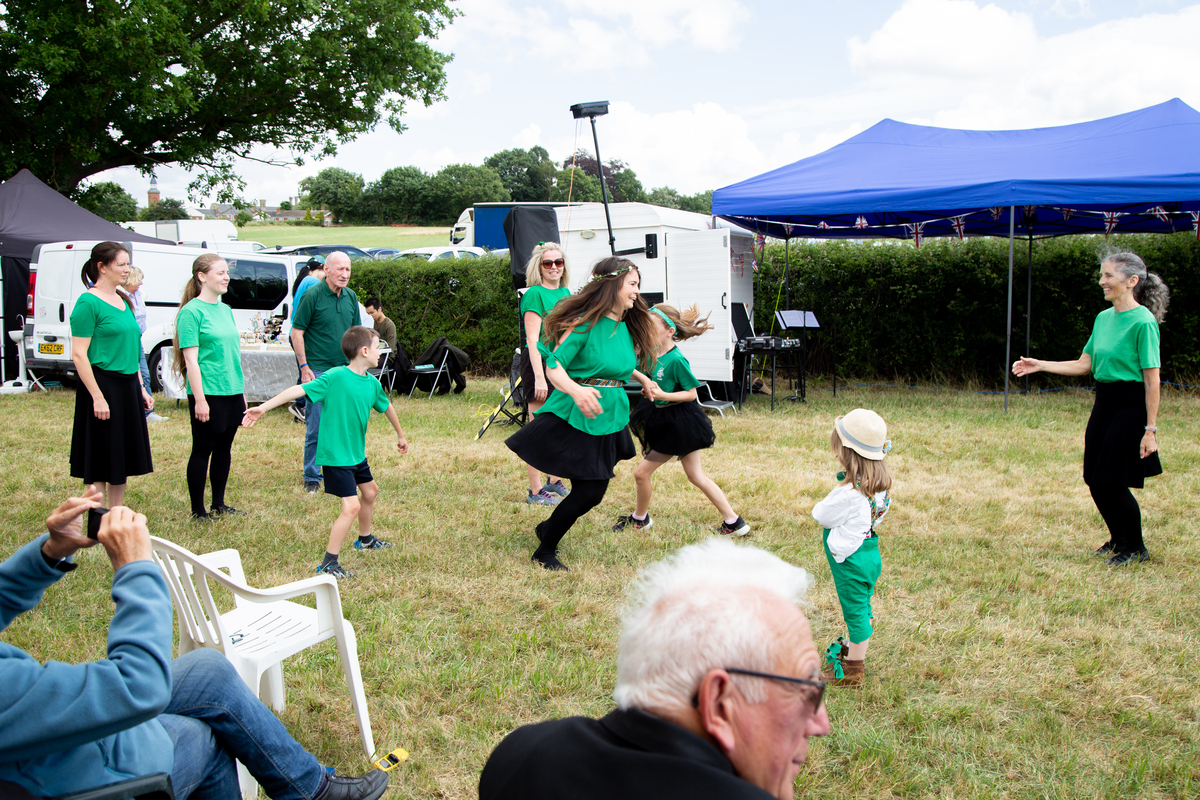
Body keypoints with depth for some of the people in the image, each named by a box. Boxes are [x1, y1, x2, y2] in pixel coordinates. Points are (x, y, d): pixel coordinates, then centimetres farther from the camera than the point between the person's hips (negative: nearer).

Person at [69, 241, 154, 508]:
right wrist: (97, 396, -20)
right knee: (102, 460, -1)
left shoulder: (123, 301, 13)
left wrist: (141, 388, 19)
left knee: (123, 458, 13)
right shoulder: (88, 302, -12)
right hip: (102, 384, -8)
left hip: (128, 386, 8)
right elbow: (79, 354, -16)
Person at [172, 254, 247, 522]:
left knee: (224, 448, 14)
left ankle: (219, 504, 25)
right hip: (208, 394, -7)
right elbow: (191, 359, -14)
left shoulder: (225, 309, 13)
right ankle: (198, 510, 10)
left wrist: (241, 390, 18)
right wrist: (199, 399, -18)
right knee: (202, 450, 1)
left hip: (232, 391, 8)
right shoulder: (192, 312, -11)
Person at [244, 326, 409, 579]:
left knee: (370, 491, 25)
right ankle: (328, 563, -6)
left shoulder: (372, 383, 2)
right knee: (351, 506, -15)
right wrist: (264, 408, -28)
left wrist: (400, 435, 35)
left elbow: (386, 406, 21)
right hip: (335, 455, -9)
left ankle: (365, 539, 51)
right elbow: (299, 390, -23)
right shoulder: (335, 377, -21)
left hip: (356, 452, 9)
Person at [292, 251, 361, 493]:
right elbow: (297, 332, -7)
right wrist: (304, 367, -11)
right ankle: (311, 478, 9)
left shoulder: (351, 297, 9)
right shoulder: (312, 295, -8)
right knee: (316, 427, -2)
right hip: (317, 371, -5)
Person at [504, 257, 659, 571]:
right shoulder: (586, 323, -16)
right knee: (586, 492, -6)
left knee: (593, 492, 11)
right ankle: (544, 552, 15)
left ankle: (548, 528, 38)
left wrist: (641, 378, 20)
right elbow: (554, 365, -21)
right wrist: (576, 390, -37)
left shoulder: (626, 327, 8)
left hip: (610, 419, 8)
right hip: (576, 418, -8)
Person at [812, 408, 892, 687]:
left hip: (851, 560, -9)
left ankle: (853, 671, 18)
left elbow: (822, 516, -17)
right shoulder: (879, 483, -3)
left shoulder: (849, 492, -29)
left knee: (855, 612, 4)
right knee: (861, 608, 22)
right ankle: (854, 654, 39)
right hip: (868, 552, 9)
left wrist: (822, 506, 2)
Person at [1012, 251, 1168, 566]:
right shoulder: (1103, 317, 10)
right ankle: (1119, 538, 31)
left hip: (1130, 406, -8)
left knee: (1112, 482, -4)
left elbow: (1152, 380, -15)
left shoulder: (1143, 322, -14)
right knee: (1094, 479, 10)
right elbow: (1083, 364, 15)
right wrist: (1039, 365, 9)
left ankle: (1136, 548, 16)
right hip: (1103, 403, 8)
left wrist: (1150, 429, -16)